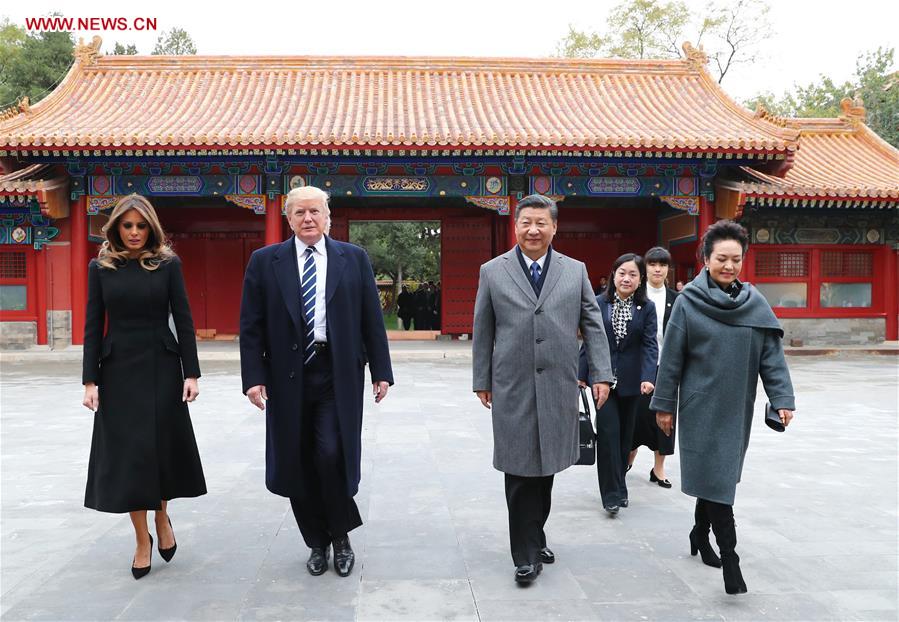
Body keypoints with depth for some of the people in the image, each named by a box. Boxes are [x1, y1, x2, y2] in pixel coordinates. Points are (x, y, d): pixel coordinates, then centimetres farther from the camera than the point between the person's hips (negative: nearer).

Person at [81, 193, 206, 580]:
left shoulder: (168, 264, 0)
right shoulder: (100, 267, 4)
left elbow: (183, 320, -1)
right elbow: (93, 325, 3)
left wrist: (191, 373, -7)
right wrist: (89, 380, -3)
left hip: (161, 366, -1)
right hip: (118, 369, 1)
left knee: (164, 446, 4)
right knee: (127, 452, 3)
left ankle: (162, 517, 31)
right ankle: (142, 539, 16)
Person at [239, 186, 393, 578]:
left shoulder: (354, 259, 5)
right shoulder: (265, 262, 5)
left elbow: (371, 320, 5)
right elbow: (251, 325, 3)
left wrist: (381, 372, 2)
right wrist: (253, 377, -5)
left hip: (339, 374, -1)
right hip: (288, 375, 1)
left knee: (332, 455, -11)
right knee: (298, 465, 7)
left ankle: (340, 535, 15)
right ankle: (317, 542, 27)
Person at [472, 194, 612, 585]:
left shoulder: (575, 271, 8)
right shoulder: (493, 272, 4)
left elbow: (593, 325, 8)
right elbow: (482, 332, 7)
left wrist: (601, 374, 1)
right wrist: (482, 381, 6)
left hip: (558, 387, 2)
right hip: (513, 389, -2)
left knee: (546, 467, 11)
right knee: (520, 472, 0)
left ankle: (535, 537, 30)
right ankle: (526, 554, 11)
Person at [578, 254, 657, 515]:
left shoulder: (647, 308, 0)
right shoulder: (599, 303, -1)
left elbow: (650, 345, -7)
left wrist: (648, 377, -21)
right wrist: (581, 375, 1)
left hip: (631, 382, 1)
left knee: (625, 434, 11)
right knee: (608, 432, -8)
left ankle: (618, 485, 27)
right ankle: (612, 493, -1)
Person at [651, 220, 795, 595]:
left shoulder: (755, 303, 3)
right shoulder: (689, 302, -6)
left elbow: (772, 354, 1)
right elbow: (672, 357, -4)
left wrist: (782, 398, -8)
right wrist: (664, 404, -3)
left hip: (737, 407, 4)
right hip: (702, 406, -4)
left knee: (718, 474, 14)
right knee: (714, 476, -6)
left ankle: (700, 534, 34)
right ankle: (729, 557, 0)